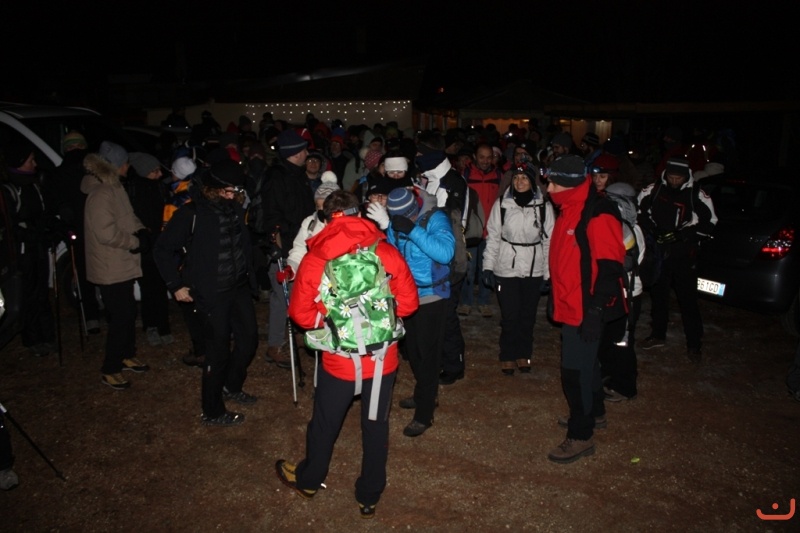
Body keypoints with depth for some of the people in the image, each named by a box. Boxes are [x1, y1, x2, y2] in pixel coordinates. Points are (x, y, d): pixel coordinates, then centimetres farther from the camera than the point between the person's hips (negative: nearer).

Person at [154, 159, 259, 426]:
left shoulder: (236, 208, 4)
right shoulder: (192, 214, -13)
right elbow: (162, 250, -7)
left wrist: (250, 275, 7)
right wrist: (176, 285, -9)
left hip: (240, 288, 7)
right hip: (212, 293, -6)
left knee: (249, 339, 15)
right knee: (218, 351, 3)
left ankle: (231, 387, 41)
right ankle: (212, 412, 21)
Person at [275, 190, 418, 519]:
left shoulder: (315, 258, -13)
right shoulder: (387, 252, -10)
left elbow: (301, 314, -10)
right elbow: (408, 302, -4)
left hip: (338, 360, -1)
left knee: (325, 423, 22)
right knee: (376, 426, 18)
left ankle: (308, 480, 46)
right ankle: (370, 497, 34)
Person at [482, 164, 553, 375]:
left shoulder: (544, 206, -3)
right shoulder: (501, 204, -3)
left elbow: (549, 241, 1)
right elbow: (493, 237, 1)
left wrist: (548, 273, 0)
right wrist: (488, 267, -2)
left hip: (534, 270, 1)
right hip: (506, 269, -1)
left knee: (528, 316, 11)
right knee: (509, 317, 3)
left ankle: (523, 355, 29)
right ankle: (508, 357, 21)